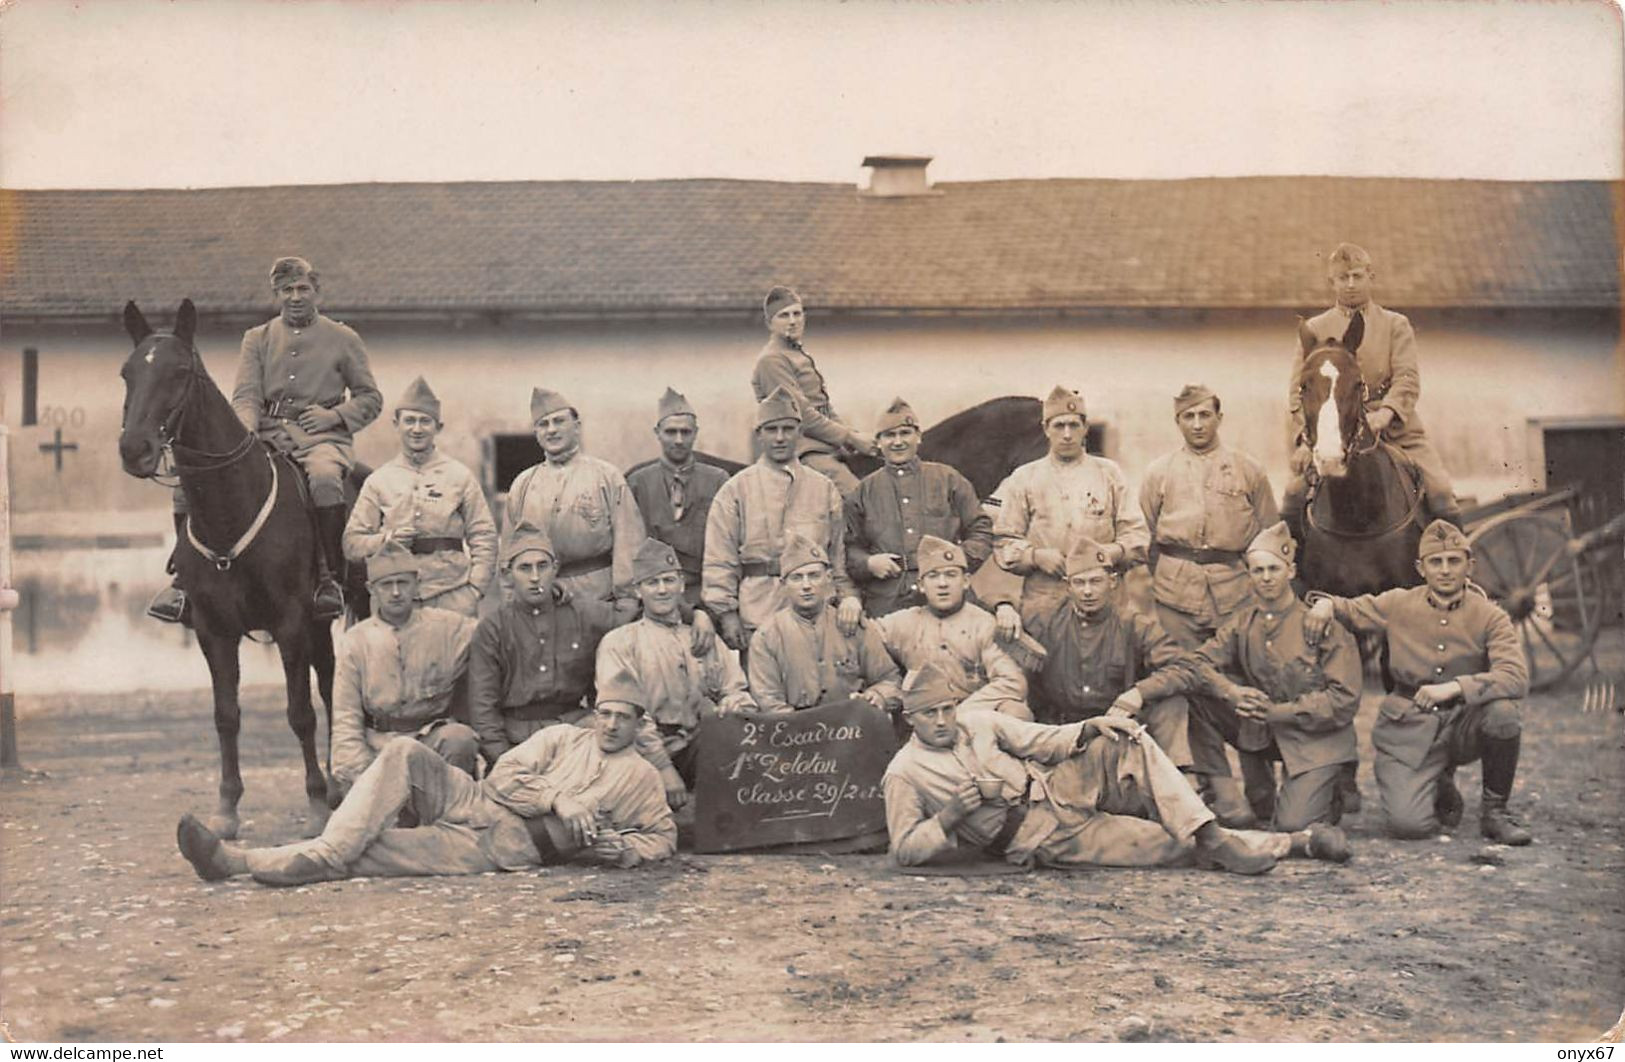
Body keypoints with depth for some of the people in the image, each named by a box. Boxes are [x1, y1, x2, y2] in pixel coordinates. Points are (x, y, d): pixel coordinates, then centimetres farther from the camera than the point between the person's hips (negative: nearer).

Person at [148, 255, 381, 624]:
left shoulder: (343, 339, 11)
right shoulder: (257, 339, 16)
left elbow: (370, 398, 13)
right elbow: (246, 396, 5)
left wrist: (336, 414, -7)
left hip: (321, 439, -3)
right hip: (265, 437, 3)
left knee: (324, 477, -40)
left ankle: (330, 579, -31)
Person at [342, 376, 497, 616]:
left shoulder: (459, 476, 8)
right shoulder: (378, 481, 10)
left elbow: (484, 538, 6)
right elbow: (351, 543, 8)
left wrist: (475, 588, -5)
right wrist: (385, 540, -11)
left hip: (452, 597, -1)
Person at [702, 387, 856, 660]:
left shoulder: (825, 490, 13)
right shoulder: (736, 490, 6)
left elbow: (840, 554, 13)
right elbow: (719, 561, 2)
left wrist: (848, 598, -2)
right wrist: (725, 612, -7)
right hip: (757, 618, -2)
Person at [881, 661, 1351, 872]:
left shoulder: (979, 723, 7)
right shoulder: (905, 773, -6)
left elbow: (1042, 741, 9)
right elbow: (904, 849, -7)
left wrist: (1086, 731, -12)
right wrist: (950, 816, -23)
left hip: (1057, 789, 5)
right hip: (1043, 838, -5)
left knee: (1127, 744, -21)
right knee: (1169, 843, -15)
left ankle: (1209, 834, -21)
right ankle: (1296, 843, -9)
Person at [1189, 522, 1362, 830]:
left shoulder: (1321, 622, -12)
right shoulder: (1244, 620, 1)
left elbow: (1345, 698, -14)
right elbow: (1199, 662, -4)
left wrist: (1280, 711, -21)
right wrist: (1233, 693, -25)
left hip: (1317, 736, -5)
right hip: (1263, 729, 5)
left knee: (1293, 824, -23)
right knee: (1196, 689, -16)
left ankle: (1330, 793, 17)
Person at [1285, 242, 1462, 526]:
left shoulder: (1396, 325, 12)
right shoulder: (1313, 330, 12)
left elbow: (1407, 380, -2)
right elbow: (1299, 391, 4)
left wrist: (1385, 413, -24)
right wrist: (1305, 438, -13)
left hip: (1392, 426, 0)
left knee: (1441, 494, -12)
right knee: (1296, 492, -17)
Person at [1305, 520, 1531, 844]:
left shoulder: (1489, 616, -6)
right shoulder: (1399, 605, 0)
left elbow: (1516, 677, -21)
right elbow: (1350, 610, 15)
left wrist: (1454, 687, -33)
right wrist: (1325, 603, -9)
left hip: (1464, 724, 0)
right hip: (1410, 729, 0)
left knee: (1503, 711, -34)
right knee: (1408, 824, -21)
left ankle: (1494, 810, -7)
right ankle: (1439, 789, 20)